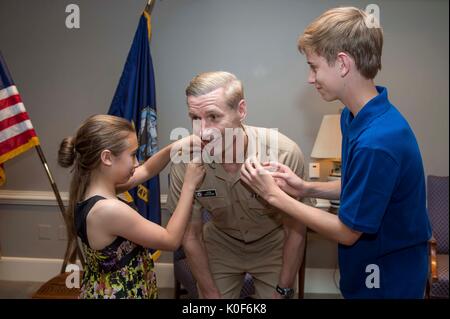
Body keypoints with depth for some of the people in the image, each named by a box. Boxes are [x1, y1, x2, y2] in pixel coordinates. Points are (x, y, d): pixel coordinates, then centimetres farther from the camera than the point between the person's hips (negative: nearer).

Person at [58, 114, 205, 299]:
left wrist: (173, 148, -8)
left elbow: (146, 171, 8)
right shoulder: (109, 209, -31)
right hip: (120, 293, -8)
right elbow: (171, 240, -21)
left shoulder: (91, 190, -6)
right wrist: (189, 185, -18)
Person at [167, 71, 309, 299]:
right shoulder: (184, 162, -26)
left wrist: (283, 291, -9)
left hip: (273, 247, -1)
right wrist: (211, 294, -5)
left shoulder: (285, 154, -31)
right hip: (220, 247, 1)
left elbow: (295, 230, -16)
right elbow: (190, 235, -10)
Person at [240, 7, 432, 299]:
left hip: (389, 279, -7)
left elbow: (347, 232, -23)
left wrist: (274, 195, -19)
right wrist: (306, 188, -7)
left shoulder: (376, 142, -33)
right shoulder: (355, 116, -5)